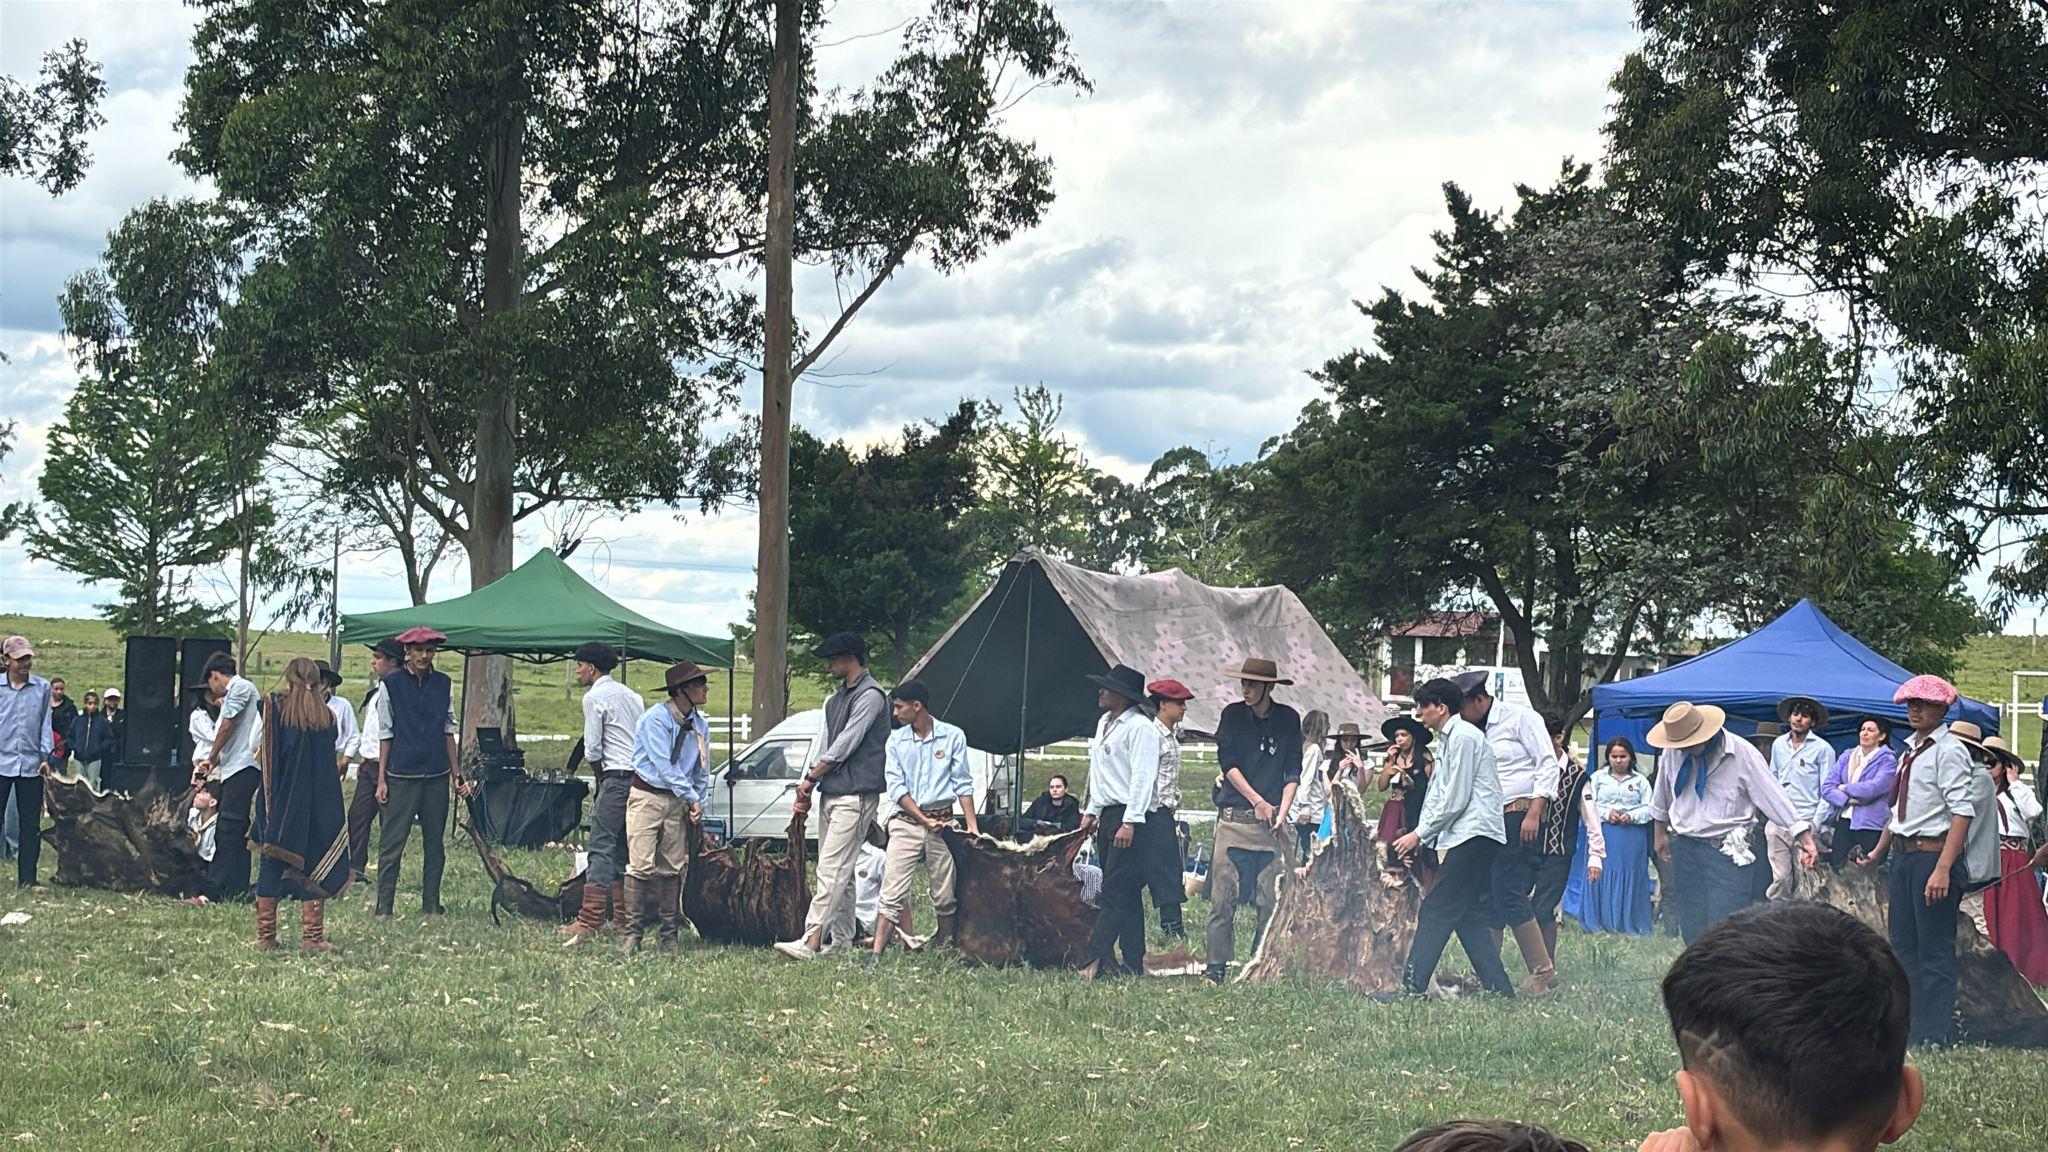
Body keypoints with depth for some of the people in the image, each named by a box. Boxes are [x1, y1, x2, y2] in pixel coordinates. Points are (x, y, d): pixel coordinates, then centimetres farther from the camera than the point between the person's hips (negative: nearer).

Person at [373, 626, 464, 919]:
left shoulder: (443, 684, 9)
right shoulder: (391, 684, 0)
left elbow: (449, 730, 14)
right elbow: (385, 733, 2)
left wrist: (456, 774, 11)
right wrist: (381, 780, -1)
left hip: (436, 774, 3)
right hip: (402, 774, -3)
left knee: (435, 843, 7)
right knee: (392, 842, -5)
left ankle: (431, 906, 14)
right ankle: (384, 908, -1)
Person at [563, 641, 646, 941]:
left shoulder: (594, 697, -5)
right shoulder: (631, 694, 19)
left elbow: (592, 749, -8)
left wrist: (599, 778, 9)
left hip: (617, 776, -8)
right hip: (641, 777, 8)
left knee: (601, 847, -11)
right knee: (622, 851, 11)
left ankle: (590, 920, -16)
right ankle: (623, 917, 9)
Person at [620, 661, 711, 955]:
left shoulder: (700, 725, 7)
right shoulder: (655, 719, -14)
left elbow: (702, 770, 16)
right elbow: (663, 766, -18)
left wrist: (698, 804, 6)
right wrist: (693, 798, -16)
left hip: (678, 801, 6)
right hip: (647, 796, -6)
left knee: (673, 867, 5)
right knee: (641, 864, -11)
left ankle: (670, 934, 9)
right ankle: (632, 931, -9)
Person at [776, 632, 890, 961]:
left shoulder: (870, 696, -10)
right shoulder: (836, 699, 20)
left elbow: (846, 743, -14)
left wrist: (812, 777, -8)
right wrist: (807, 786, 12)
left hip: (855, 795, -10)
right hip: (831, 794, 10)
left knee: (832, 869, -14)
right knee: (839, 871, 10)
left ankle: (811, 940, -21)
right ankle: (841, 940, 14)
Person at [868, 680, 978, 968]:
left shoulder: (953, 736, 4)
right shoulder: (896, 740, 7)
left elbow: (963, 784, 6)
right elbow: (895, 786, 1)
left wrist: (972, 825, -2)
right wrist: (924, 820, -9)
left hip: (942, 822, 0)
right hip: (906, 822, 0)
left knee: (945, 896, 3)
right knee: (892, 893, -8)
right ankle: (876, 955, -12)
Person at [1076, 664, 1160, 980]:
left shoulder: (1140, 727, -12)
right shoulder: (1104, 723, 17)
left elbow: (1143, 777, -17)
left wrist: (1129, 823, -21)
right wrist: (1091, 811, 22)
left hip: (1130, 818, -10)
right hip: (1107, 816, 10)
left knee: (1116, 894, -11)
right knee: (1125, 896, 10)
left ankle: (1096, 961, -17)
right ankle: (1134, 964, 12)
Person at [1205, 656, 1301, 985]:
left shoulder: (1288, 720, 7)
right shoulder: (1233, 715, 5)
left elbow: (1292, 772, 5)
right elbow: (1228, 763, -1)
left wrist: (1281, 812, -8)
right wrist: (1257, 801, -10)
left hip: (1270, 821, 1)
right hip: (1233, 818, -1)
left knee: (1271, 900, -1)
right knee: (1223, 897, -4)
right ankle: (1216, 966, 0)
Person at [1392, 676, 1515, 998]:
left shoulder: (1463, 737, -10)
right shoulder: (1445, 739, 20)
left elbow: (1455, 799, -14)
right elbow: (1437, 794, 22)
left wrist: (1420, 834, -8)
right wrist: (1420, 837, 11)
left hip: (1474, 835, -10)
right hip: (1465, 838, 10)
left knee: (1436, 912, -12)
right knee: (1470, 917, 8)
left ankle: (1412, 986, -16)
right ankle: (1499, 990, 8)